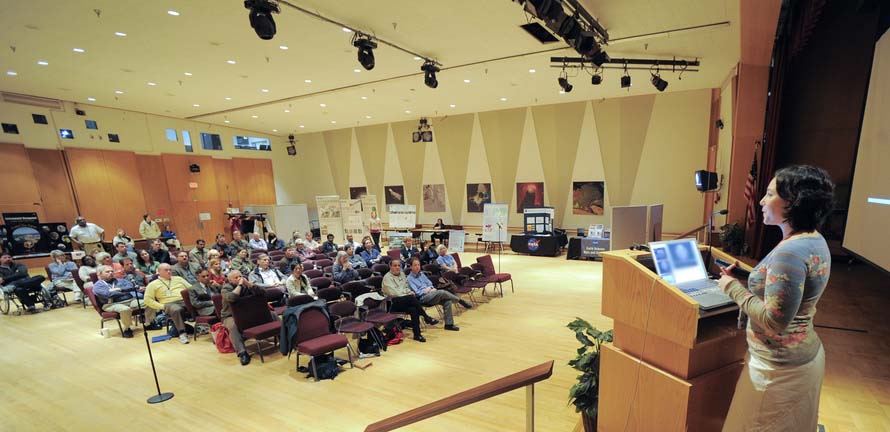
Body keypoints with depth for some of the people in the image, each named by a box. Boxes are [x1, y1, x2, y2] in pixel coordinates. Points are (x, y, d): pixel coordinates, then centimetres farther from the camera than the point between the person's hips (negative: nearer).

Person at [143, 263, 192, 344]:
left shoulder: (178, 279, 25)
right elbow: (148, 300, 8)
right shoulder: (153, 284, 16)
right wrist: (161, 306, -5)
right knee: (176, 310, -39)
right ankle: (182, 333, -33)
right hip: (169, 304, -2)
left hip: (186, 301, 3)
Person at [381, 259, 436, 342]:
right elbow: (393, 293, -14)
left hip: (406, 301, 6)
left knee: (414, 309, -29)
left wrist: (410, 292, 0)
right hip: (394, 303, -6)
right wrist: (408, 294, -10)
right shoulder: (387, 277, -5)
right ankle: (426, 317, -26)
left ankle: (417, 334, -26)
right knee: (412, 298, -33)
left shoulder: (402, 274, 18)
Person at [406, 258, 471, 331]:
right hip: (422, 298, -7)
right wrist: (426, 291, -11)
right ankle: (460, 301, -11)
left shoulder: (421, 274, 20)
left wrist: (430, 288, -2)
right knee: (442, 292, -29)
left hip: (431, 295, 7)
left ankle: (449, 324, -14)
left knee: (447, 301, -20)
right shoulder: (409, 278, -1)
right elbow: (416, 292, -9)